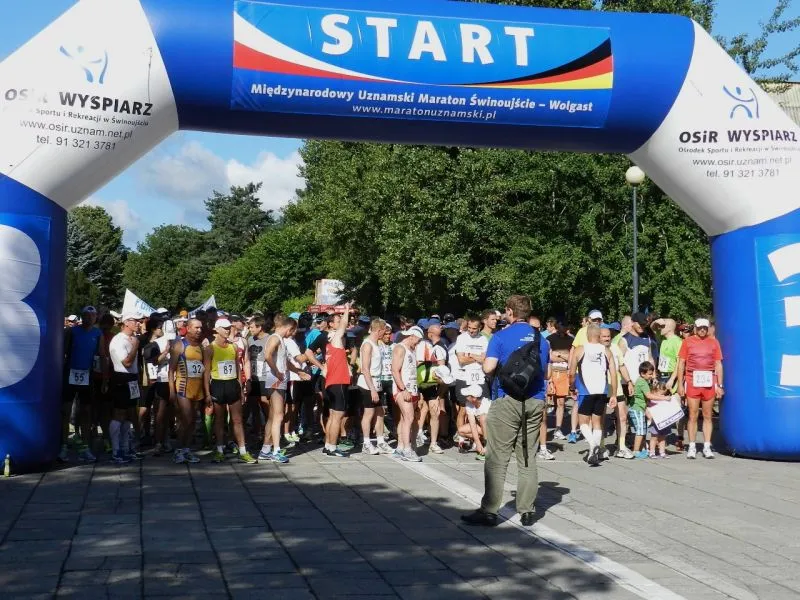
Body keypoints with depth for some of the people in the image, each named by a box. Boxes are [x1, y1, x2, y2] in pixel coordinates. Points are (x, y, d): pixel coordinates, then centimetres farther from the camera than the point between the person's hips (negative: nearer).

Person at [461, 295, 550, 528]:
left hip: (508, 401, -5)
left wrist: (484, 360, 8)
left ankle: (489, 511, -3)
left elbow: (488, 368, -13)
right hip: (535, 402, 5)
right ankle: (527, 511, 11)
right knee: (527, 457, 10)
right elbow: (546, 372, 17)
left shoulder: (502, 336, -6)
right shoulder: (541, 339, 11)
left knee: (497, 457, -3)